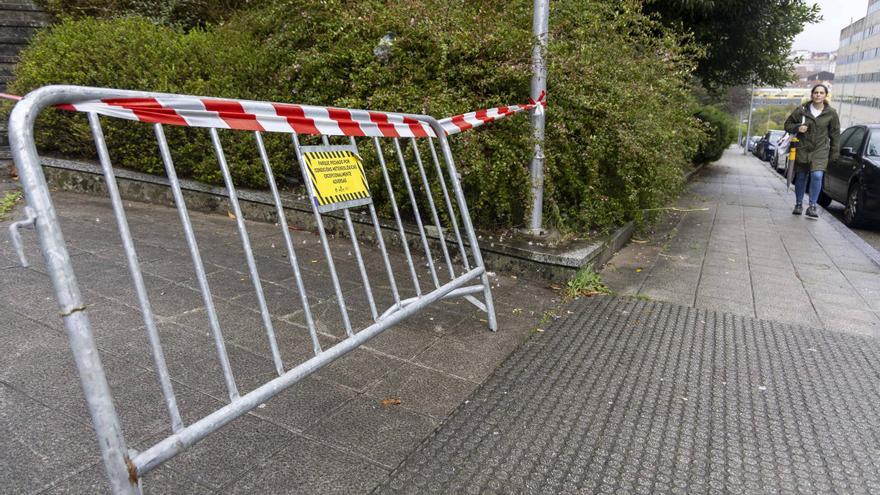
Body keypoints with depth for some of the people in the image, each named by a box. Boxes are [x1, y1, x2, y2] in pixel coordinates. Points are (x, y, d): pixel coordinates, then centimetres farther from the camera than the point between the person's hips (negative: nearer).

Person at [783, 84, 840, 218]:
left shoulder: (831, 113, 0)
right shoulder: (801, 110, -2)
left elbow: (835, 134, 8)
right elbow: (788, 125, 8)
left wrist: (834, 153, 6)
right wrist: (797, 128, -15)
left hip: (820, 151, -1)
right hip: (802, 149, 1)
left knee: (817, 176, -18)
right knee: (801, 178, 8)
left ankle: (812, 206, -11)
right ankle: (799, 204, 24)